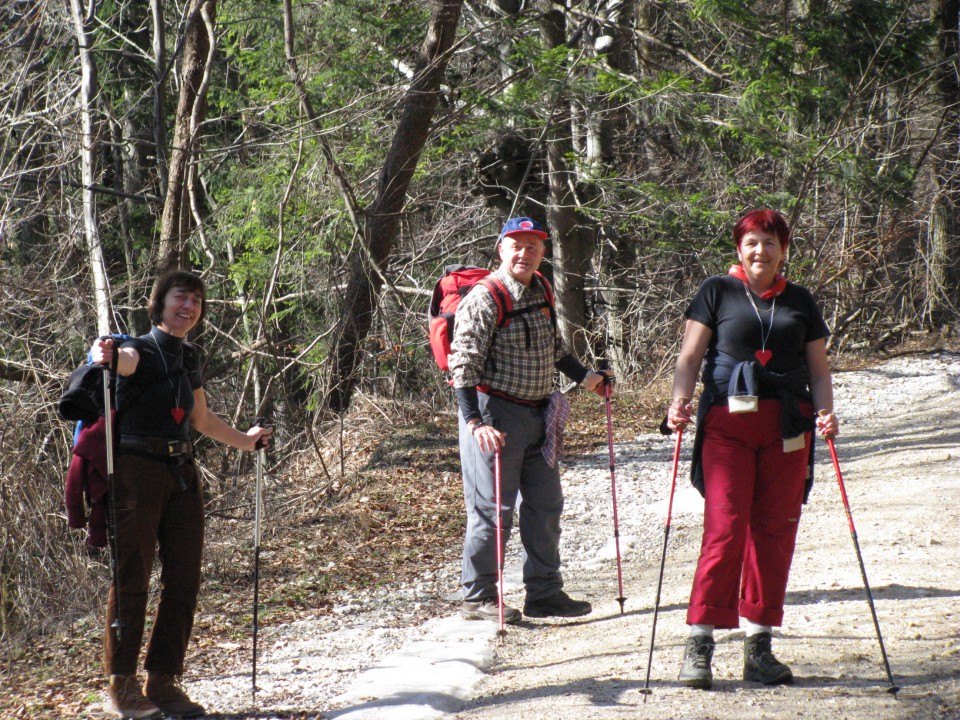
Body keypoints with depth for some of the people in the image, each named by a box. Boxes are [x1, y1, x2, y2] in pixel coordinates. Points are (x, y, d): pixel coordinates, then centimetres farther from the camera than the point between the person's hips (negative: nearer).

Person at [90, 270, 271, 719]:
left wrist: (245, 442, 40)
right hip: (137, 470, -7)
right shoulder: (140, 352, -5)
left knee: (184, 581, 3)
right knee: (132, 578, -5)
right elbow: (122, 359, -31)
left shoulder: (189, 359, 16)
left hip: (182, 474, 7)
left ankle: (163, 681, 11)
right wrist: (104, 355, -54)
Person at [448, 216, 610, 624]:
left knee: (546, 504, 13)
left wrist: (584, 377, 27)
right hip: (496, 414, -8)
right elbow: (464, 364, -20)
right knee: (493, 508, -3)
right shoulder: (483, 299, -15)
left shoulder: (542, 292, 9)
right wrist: (475, 422, -27)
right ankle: (477, 598, 9)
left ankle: (544, 593, 24)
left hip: (538, 415, 8)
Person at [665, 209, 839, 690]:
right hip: (728, 420, -3)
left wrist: (825, 412, -4)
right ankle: (700, 643, -8)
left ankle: (759, 648, 9)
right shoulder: (717, 292, 7)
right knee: (725, 527, -12)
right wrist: (679, 400, -15)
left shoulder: (800, 302, 15)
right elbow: (690, 355, 2)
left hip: (787, 425, 3)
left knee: (775, 533, 2)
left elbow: (818, 370, 15)